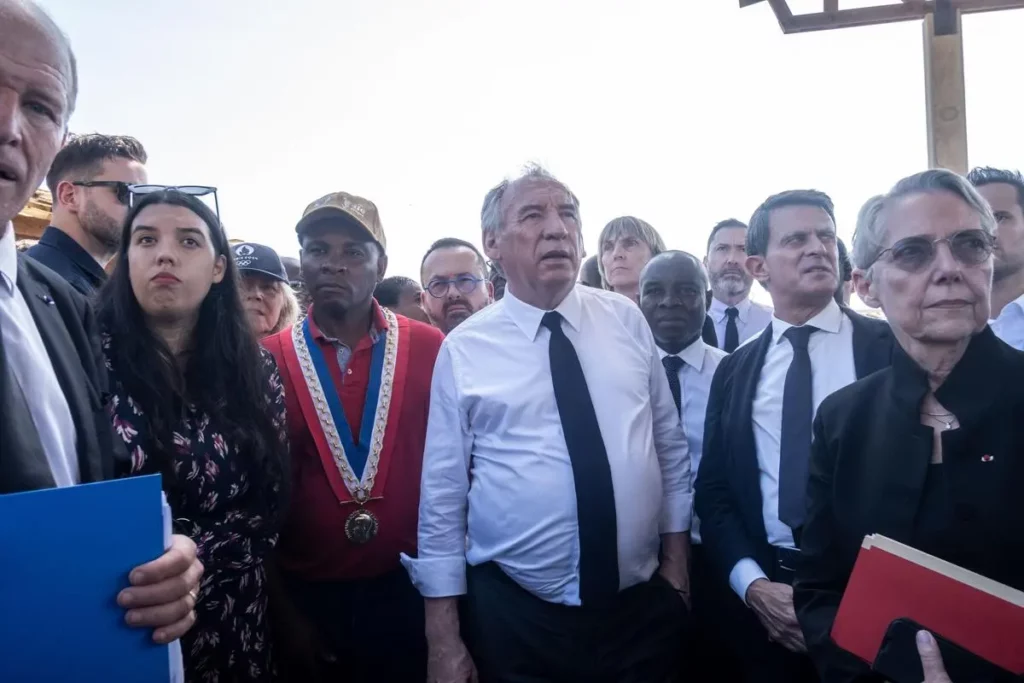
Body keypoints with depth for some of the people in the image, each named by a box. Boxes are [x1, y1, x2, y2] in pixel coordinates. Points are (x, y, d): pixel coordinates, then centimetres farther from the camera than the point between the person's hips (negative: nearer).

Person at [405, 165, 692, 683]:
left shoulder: (627, 320, 0)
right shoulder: (463, 350, -7)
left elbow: (670, 446, 6)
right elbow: (442, 495, -6)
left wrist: (676, 560, 6)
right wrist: (443, 637, -5)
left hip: (641, 606, 3)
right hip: (512, 614, -2)